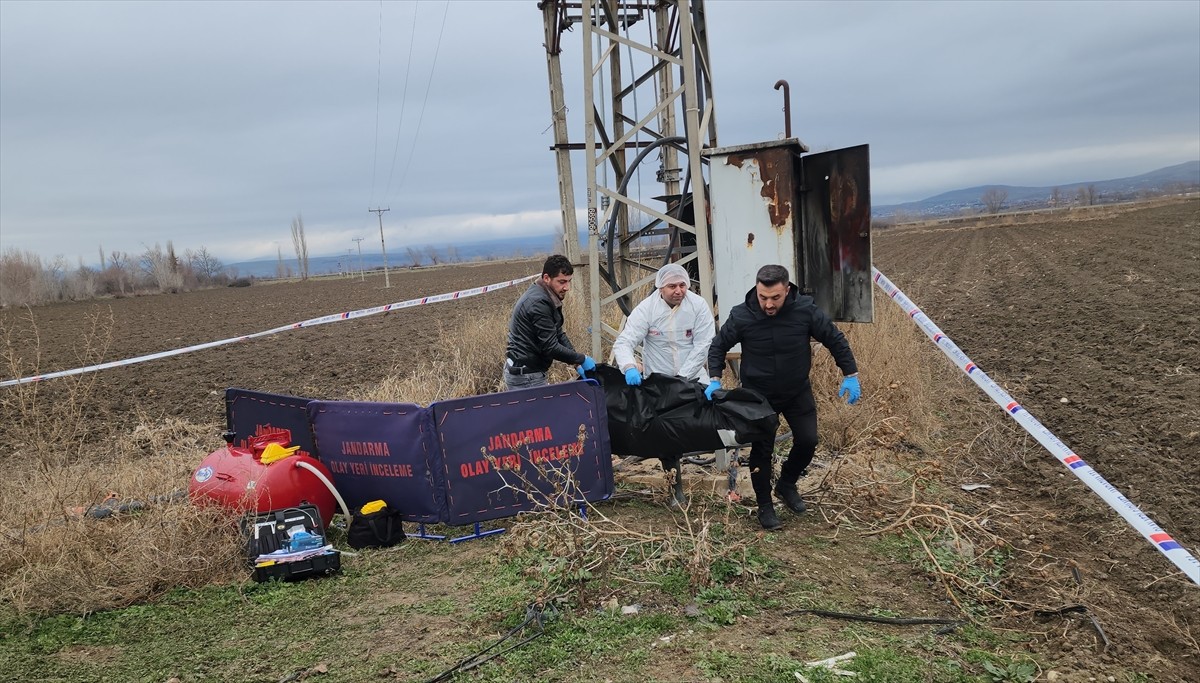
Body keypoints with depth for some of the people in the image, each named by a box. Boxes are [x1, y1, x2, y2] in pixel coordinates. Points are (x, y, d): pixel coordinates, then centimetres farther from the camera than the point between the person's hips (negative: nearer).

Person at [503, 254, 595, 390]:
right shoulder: (539, 303, -23)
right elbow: (551, 347, -24)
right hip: (526, 376, -10)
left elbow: (558, 334, 14)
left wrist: (577, 364, 6)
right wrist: (582, 359, -12)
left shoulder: (546, 298, 9)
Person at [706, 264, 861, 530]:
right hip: (759, 394, -1)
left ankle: (787, 485, 29)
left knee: (807, 441, 1)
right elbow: (718, 346, -5)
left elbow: (835, 340, -7)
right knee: (762, 449, 2)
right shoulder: (741, 316, -23)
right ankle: (765, 506, 19)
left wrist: (850, 375, -6)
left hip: (797, 391, 2)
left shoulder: (805, 310, -21)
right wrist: (715, 380, -17)